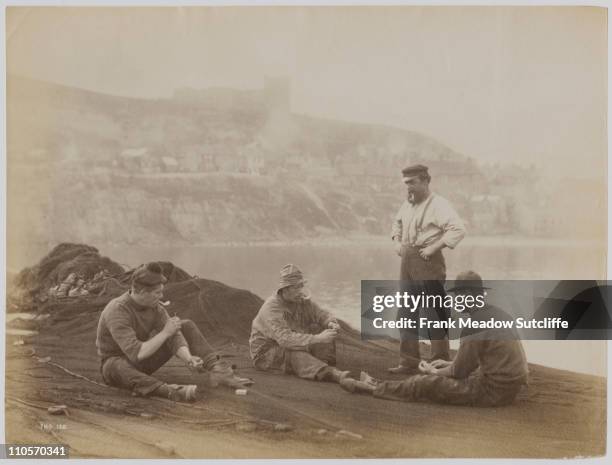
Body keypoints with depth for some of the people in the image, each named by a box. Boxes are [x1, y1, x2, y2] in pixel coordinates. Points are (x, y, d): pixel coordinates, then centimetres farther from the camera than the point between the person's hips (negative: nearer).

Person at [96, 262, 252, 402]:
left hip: (143, 361, 7)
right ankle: (170, 391, -62)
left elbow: (174, 337, -15)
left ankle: (216, 369, -21)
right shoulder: (117, 311, -31)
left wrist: (188, 358, -33)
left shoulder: (155, 306, -9)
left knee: (186, 326, -3)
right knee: (119, 368, -45)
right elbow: (137, 354, -37)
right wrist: (165, 333, -32)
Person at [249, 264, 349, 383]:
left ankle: (328, 365, -28)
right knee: (294, 353, -38)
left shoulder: (302, 300, -3)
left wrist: (331, 323, -28)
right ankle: (336, 375, -55)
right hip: (266, 353, -8)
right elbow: (285, 339, -41)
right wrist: (317, 339, -48)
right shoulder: (272, 307, -28)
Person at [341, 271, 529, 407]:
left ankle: (372, 387, 14)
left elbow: (459, 371, -12)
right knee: (448, 373, 23)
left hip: (493, 390, -9)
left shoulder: (474, 325, -21)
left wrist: (434, 372, 6)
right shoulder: (499, 314, 8)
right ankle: (377, 385, 32)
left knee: (427, 384, -2)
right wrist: (450, 363, 20)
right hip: (509, 384, 9)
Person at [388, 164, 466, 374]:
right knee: (405, 314, 11)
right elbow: (397, 223, 31)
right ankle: (408, 363, 21)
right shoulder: (407, 203, 12)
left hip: (428, 263, -8)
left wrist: (434, 246, -22)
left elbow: (458, 229, -23)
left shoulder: (438, 205, -12)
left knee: (434, 315, 0)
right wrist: (397, 241, 13)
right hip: (408, 262, 8)